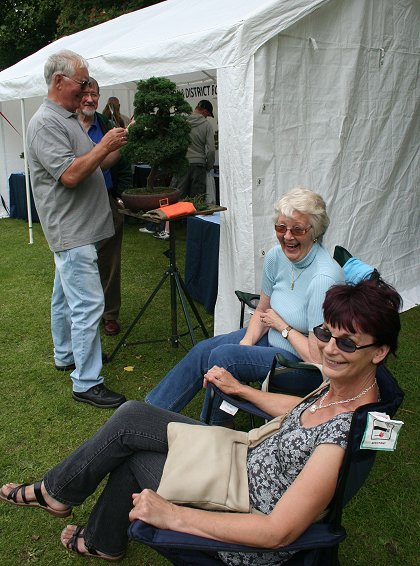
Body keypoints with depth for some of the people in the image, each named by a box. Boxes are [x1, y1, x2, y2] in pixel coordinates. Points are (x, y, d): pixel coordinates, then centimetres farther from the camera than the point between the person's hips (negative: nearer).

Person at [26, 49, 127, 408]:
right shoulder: (46, 123, -14)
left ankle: (65, 356, 34)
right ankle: (87, 383, -3)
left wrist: (119, 142, 7)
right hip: (70, 231, -11)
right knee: (88, 304, -10)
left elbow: (96, 166, 19)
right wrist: (105, 145, -16)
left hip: (76, 230, 11)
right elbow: (70, 174, -23)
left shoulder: (70, 120, 17)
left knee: (65, 297, 19)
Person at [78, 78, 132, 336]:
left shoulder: (109, 127, 10)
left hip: (108, 205, 2)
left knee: (109, 262, 7)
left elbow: (124, 165, 9)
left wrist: (121, 196, 0)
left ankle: (110, 313, 21)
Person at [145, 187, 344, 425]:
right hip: (273, 339, 8)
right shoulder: (276, 256, -6)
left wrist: (282, 325, -14)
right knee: (203, 350, -2)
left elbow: (317, 357, -26)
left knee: (223, 356, -21)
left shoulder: (323, 278, -30)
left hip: (302, 364, -8)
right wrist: (245, 344, -7)